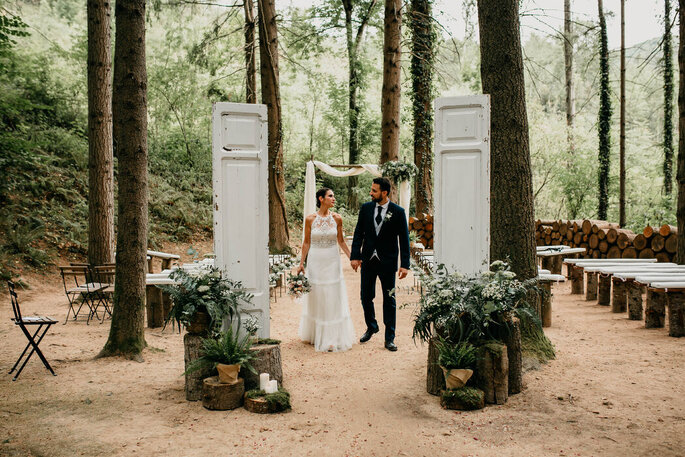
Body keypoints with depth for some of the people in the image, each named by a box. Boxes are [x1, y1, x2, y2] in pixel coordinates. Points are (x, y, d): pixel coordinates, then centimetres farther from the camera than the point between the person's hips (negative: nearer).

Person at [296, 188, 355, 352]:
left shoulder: (337, 218, -1)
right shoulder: (310, 219, -4)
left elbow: (341, 241, 8)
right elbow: (306, 242, 3)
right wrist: (301, 263, 4)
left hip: (332, 261, 1)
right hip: (315, 261, 0)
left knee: (333, 300, 1)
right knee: (315, 299, 8)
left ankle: (332, 338, 8)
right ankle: (315, 334, 23)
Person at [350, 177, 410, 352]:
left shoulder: (398, 212, -7)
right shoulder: (366, 208, 2)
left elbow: (404, 239, -5)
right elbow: (358, 233, 5)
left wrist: (405, 264, -11)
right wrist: (355, 256, -4)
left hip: (387, 262, -3)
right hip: (368, 260, 3)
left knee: (389, 300, 5)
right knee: (366, 297, 12)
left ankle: (389, 338, 15)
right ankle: (371, 327, 36)